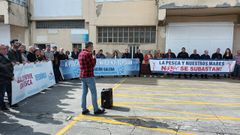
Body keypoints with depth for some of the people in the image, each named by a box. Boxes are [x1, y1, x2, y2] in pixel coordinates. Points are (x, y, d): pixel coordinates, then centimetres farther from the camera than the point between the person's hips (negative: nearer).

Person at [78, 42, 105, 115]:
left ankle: (84, 109, 17)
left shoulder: (80, 54, 12)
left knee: (84, 92, 12)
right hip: (89, 76, -9)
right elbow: (93, 64, -14)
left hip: (82, 76, 9)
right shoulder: (88, 54, -16)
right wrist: (94, 58, 2)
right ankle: (96, 110, 9)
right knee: (94, 93, 1)